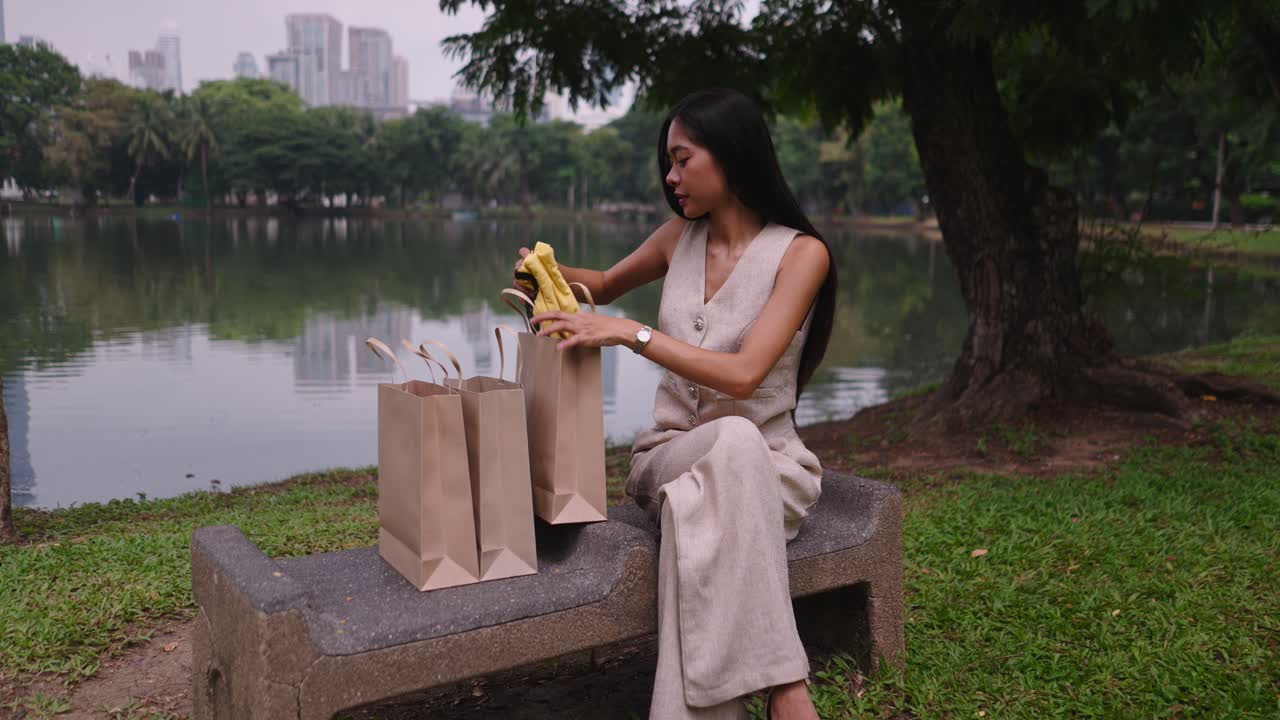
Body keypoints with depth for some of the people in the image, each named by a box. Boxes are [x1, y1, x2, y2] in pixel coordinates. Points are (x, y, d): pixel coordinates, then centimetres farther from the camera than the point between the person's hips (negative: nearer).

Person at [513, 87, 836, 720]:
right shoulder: (679, 236, 6)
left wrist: (630, 332, -26)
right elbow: (606, 285, 27)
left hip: (767, 462, -2)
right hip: (672, 454, 2)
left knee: (699, 504, -39)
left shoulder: (801, 252, -9)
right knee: (733, 439, -36)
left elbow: (743, 375, -22)